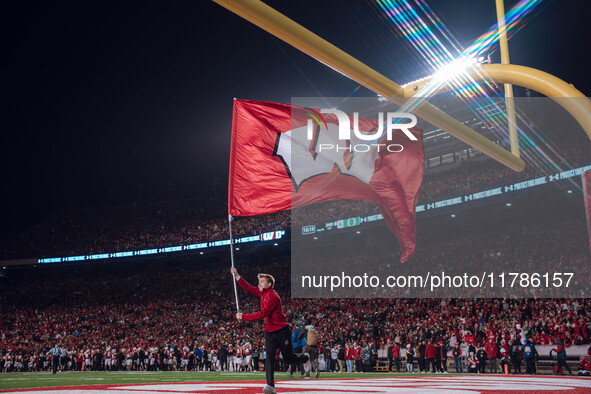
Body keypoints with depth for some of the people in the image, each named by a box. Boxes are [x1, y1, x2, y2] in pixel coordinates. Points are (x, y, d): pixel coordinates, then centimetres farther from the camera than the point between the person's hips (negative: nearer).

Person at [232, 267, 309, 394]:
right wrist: (237, 276, -5)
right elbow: (249, 288, 6)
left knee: (288, 359, 8)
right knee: (269, 356, -12)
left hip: (282, 331, -7)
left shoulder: (272, 296, -22)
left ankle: (305, 358, 39)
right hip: (269, 331, 7)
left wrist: (243, 317, -25)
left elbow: (262, 314, -28)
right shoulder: (262, 293, 5)